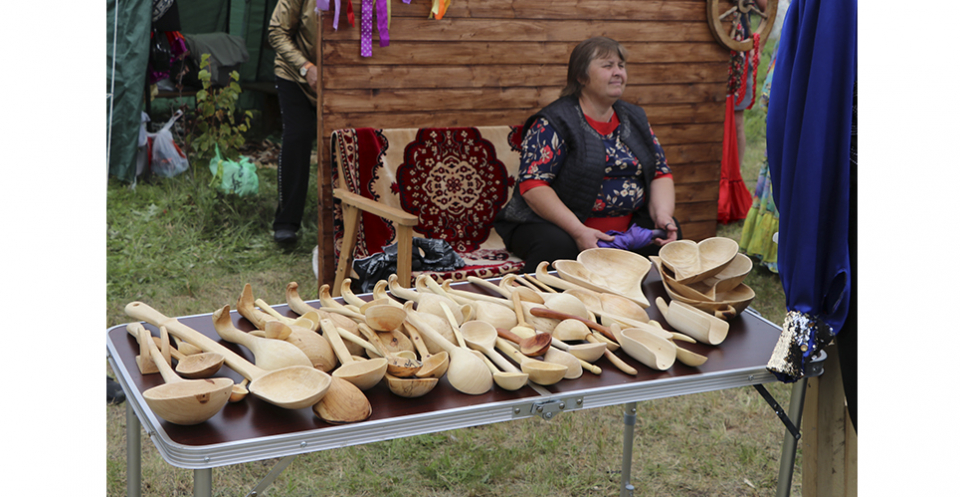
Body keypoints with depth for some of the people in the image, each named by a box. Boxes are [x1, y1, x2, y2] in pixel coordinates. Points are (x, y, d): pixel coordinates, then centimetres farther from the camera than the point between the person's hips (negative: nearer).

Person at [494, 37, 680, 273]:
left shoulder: (634, 118, 14)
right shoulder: (554, 123, -8)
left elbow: (661, 173, 13)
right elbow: (532, 185, -17)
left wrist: (663, 215, -9)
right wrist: (578, 231, -28)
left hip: (625, 231, 6)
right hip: (553, 225, -6)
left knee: (671, 231, -18)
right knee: (558, 247, -37)